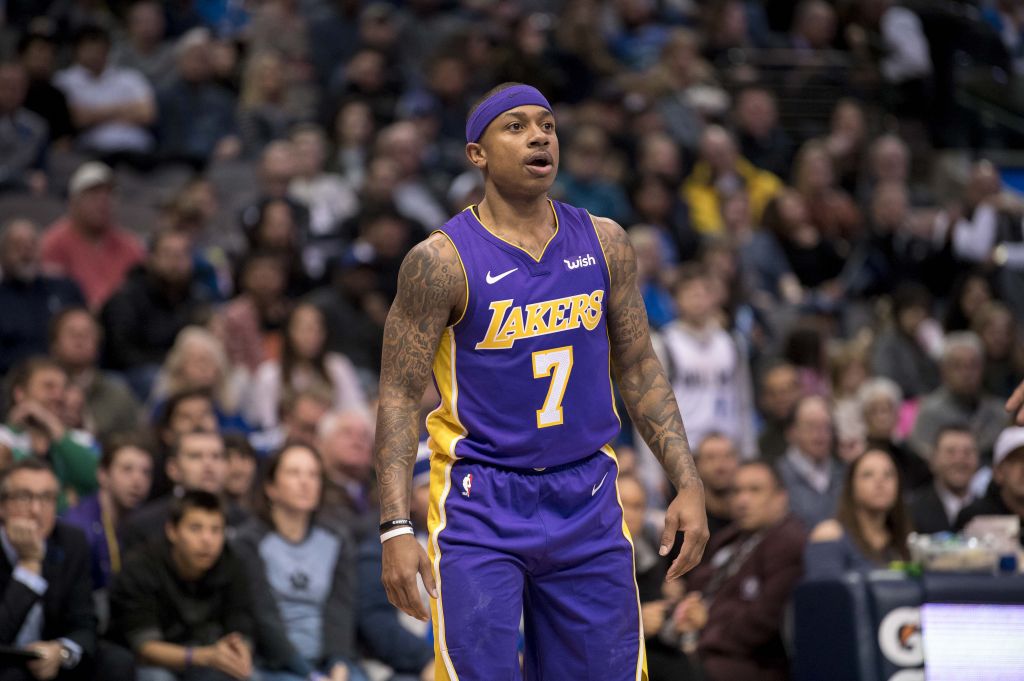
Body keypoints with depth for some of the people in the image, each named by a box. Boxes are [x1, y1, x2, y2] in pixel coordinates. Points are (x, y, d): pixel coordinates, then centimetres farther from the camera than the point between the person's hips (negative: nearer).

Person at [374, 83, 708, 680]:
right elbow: (400, 396, -9)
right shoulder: (443, 261, -10)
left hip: (587, 503, 4)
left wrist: (689, 484, 3)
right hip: (481, 508, -4)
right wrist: (396, 527, -18)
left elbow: (640, 371, 12)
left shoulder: (605, 244, 4)